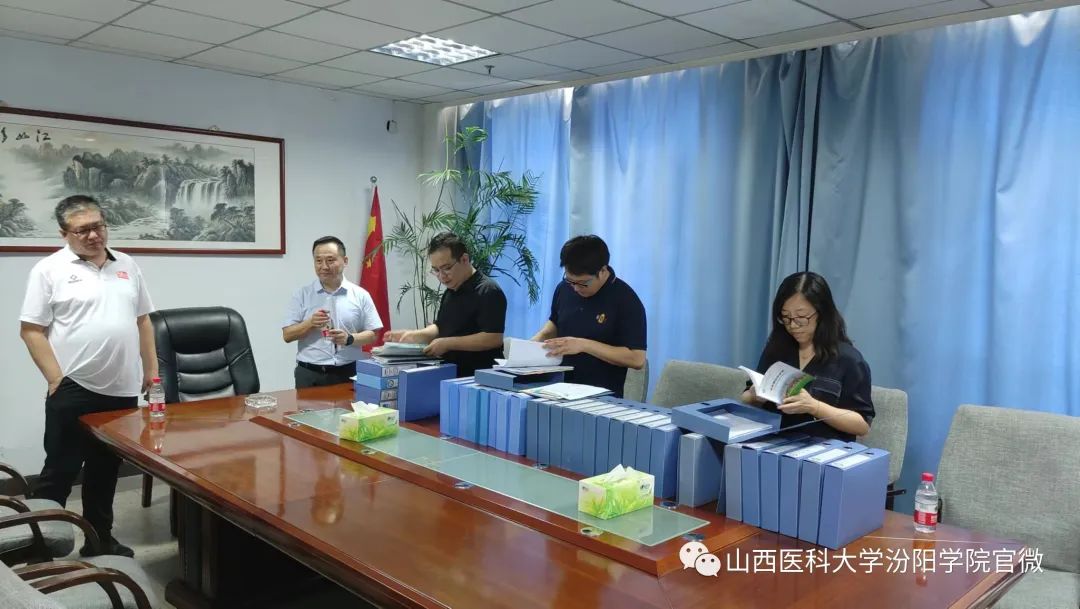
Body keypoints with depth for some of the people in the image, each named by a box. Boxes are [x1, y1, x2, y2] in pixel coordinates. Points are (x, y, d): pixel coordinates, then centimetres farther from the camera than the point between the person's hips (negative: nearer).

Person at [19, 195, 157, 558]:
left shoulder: (126, 265, 10)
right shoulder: (50, 270, -5)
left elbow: (142, 321, 14)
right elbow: (31, 330, -8)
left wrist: (151, 369, 8)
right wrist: (56, 380, -12)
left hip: (122, 390, 5)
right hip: (74, 391, -5)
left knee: (105, 472, 15)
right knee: (59, 473, 3)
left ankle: (100, 540, 28)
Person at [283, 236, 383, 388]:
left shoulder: (360, 295, 2)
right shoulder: (302, 294, 3)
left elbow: (373, 334, 3)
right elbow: (287, 335, 1)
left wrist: (349, 338, -15)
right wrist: (310, 323, -16)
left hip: (349, 373, 0)